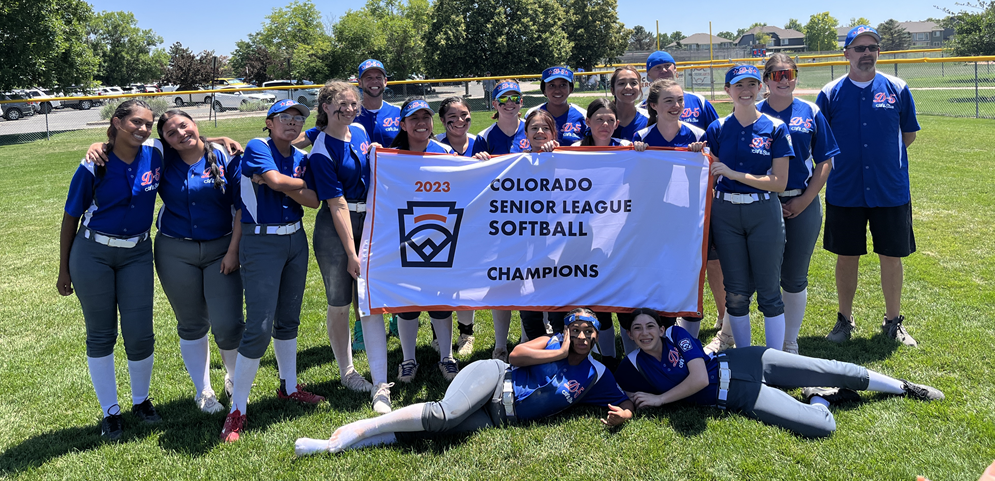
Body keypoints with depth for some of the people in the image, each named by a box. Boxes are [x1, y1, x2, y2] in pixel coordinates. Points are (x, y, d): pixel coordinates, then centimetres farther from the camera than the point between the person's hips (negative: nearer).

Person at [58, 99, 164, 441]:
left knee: (140, 334, 2)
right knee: (100, 335, 8)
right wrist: (64, 270, 1)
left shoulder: (155, 154, -6)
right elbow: (71, 218, -3)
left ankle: (141, 401, 26)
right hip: (93, 254, -2)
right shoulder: (94, 166, -12)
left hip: (137, 254, 2)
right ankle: (109, 411, 22)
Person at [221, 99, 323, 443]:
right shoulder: (257, 148, -7)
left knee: (288, 319, 16)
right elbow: (277, 182, -22)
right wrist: (299, 184, -3)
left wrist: (281, 184, -14)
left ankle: (289, 386, 33)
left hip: (296, 239, 6)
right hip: (261, 243, -6)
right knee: (259, 327, -9)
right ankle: (237, 409, 1)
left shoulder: (301, 159, 10)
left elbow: (313, 201, -2)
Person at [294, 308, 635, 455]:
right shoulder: (553, 342, 10)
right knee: (445, 414, -35)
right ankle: (359, 429, -24)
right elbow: (516, 354, -1)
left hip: (500, 419, 0)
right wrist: (560, 352, -2)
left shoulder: (596, 374, 14)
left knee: (432, 427, -24)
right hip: (494, 376, 0)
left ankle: (339, 445, -27)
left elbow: (624, 403, 17)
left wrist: (621, 415, -6)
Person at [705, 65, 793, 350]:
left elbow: (779, 182, -8)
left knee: (768, 291, 2)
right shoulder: (717, 129, 5)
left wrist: (734, 173, -15)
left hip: (764, 212, -2)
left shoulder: (775, 128, -2)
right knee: (736, 292, 7)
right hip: (725, 212, 2)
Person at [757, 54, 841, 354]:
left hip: (804, 204, 1)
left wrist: (804, 200, -5)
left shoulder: (811, 113, 4)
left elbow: (824, 162, 4)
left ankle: (791, 344, 19)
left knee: (795, 278, 7)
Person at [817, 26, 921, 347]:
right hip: (844, 193, 0)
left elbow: (909, 134, 11)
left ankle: (893, 322, 23)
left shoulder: (897, 89, 2)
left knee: (891, 257, 7)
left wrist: (884, 154, 4)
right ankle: (845, 320, 23)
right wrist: (846, 158, 0)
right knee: (846, 257, 8)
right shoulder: (830, 93, 0)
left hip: (891, 191, 1)